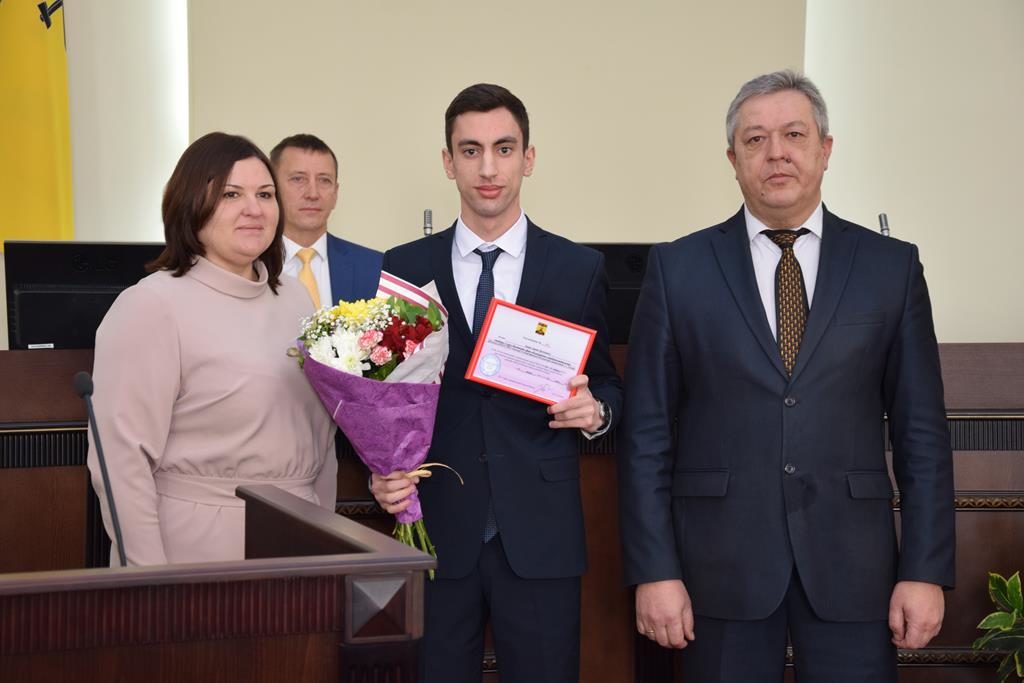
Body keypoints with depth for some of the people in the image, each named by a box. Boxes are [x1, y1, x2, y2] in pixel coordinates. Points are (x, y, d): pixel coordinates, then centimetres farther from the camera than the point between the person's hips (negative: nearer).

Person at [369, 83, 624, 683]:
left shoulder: (580, 269, 3)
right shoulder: (404, 269, 4)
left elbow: (608, 385, 12)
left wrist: (596, 411, -10)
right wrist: (383, 474, -10)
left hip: (540, 537, 0)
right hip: (435, 532, 0)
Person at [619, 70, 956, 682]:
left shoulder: (892, 266, 4)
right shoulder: (677, 269, 2)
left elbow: (922, 429, 4)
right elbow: (647, 432, 0)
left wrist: (926, 570, -2)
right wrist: (654, 569, -6)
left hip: (852, 564, 1)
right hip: (721, 566, 0)